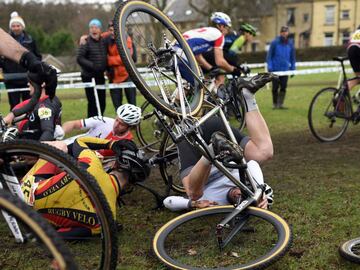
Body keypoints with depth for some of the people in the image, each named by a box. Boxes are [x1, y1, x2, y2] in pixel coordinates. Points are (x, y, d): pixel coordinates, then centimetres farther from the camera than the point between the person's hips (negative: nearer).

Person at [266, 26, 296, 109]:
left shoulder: (290, 43, 6)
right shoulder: (274, 42, -4)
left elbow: (292, 57, 13)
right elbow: (269, 55, -2)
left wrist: (292, 69, 10)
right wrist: (270, 67, -10)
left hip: (285, 70, 2)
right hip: (275, 69, -2)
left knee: (283, 88, -1)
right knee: (275, 88, 4)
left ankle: (280, 103, 6)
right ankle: (275, 103, 17)